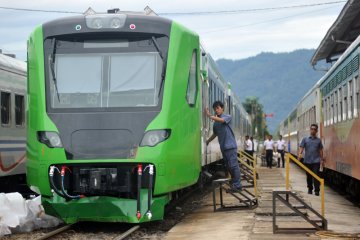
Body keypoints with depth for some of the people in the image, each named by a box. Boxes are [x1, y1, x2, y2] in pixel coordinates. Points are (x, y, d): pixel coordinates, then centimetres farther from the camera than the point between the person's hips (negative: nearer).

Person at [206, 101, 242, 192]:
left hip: (230, 146, -7)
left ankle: (237, 186, -8)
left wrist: (209, 116, -27)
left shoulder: (227, 117, -3)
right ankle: (234, 183, 20)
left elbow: (221, 120, -25)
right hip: (223, 147, 7)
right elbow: (215, 134, 26)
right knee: (228, 167, 11)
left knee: (233, 165, -9)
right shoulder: (215, 122, 14)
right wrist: (207, 141, 24)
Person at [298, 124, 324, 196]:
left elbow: (320, 150, 11)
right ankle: (310, 189, 22)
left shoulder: (318, 140, 8)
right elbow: (302, 148, -1)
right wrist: (300, 154, -20)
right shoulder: (305, 139, 6)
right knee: (309, 176, 9)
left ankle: (317, 190, -10)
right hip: (307, 161, 1)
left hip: (316, 161, -1)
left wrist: (322, 159, 6)